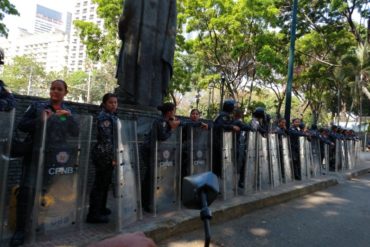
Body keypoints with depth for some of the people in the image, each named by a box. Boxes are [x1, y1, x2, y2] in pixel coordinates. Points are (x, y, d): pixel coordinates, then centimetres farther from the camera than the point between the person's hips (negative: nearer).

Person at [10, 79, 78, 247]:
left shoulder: (69, 111, 8)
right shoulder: (37, 106, 3)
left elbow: (75, 133, -2)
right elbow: (21, 126, -1)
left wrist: (69, 117, -17)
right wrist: (40, 120, -17)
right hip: (35, 154, -2)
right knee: (27, 189, -11)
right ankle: (20, 230, 1)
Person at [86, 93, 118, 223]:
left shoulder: (112, 116, 15)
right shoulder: (104, 116, -13)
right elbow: (106, 139, -20)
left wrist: (113, 156, 19)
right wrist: (112, 157, -20)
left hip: (108, 156, 9)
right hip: (104, 155, -9)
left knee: (105, 183, 17)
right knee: (100, 184, -3)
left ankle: (101, 208, 30)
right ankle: (93, 214, 6)